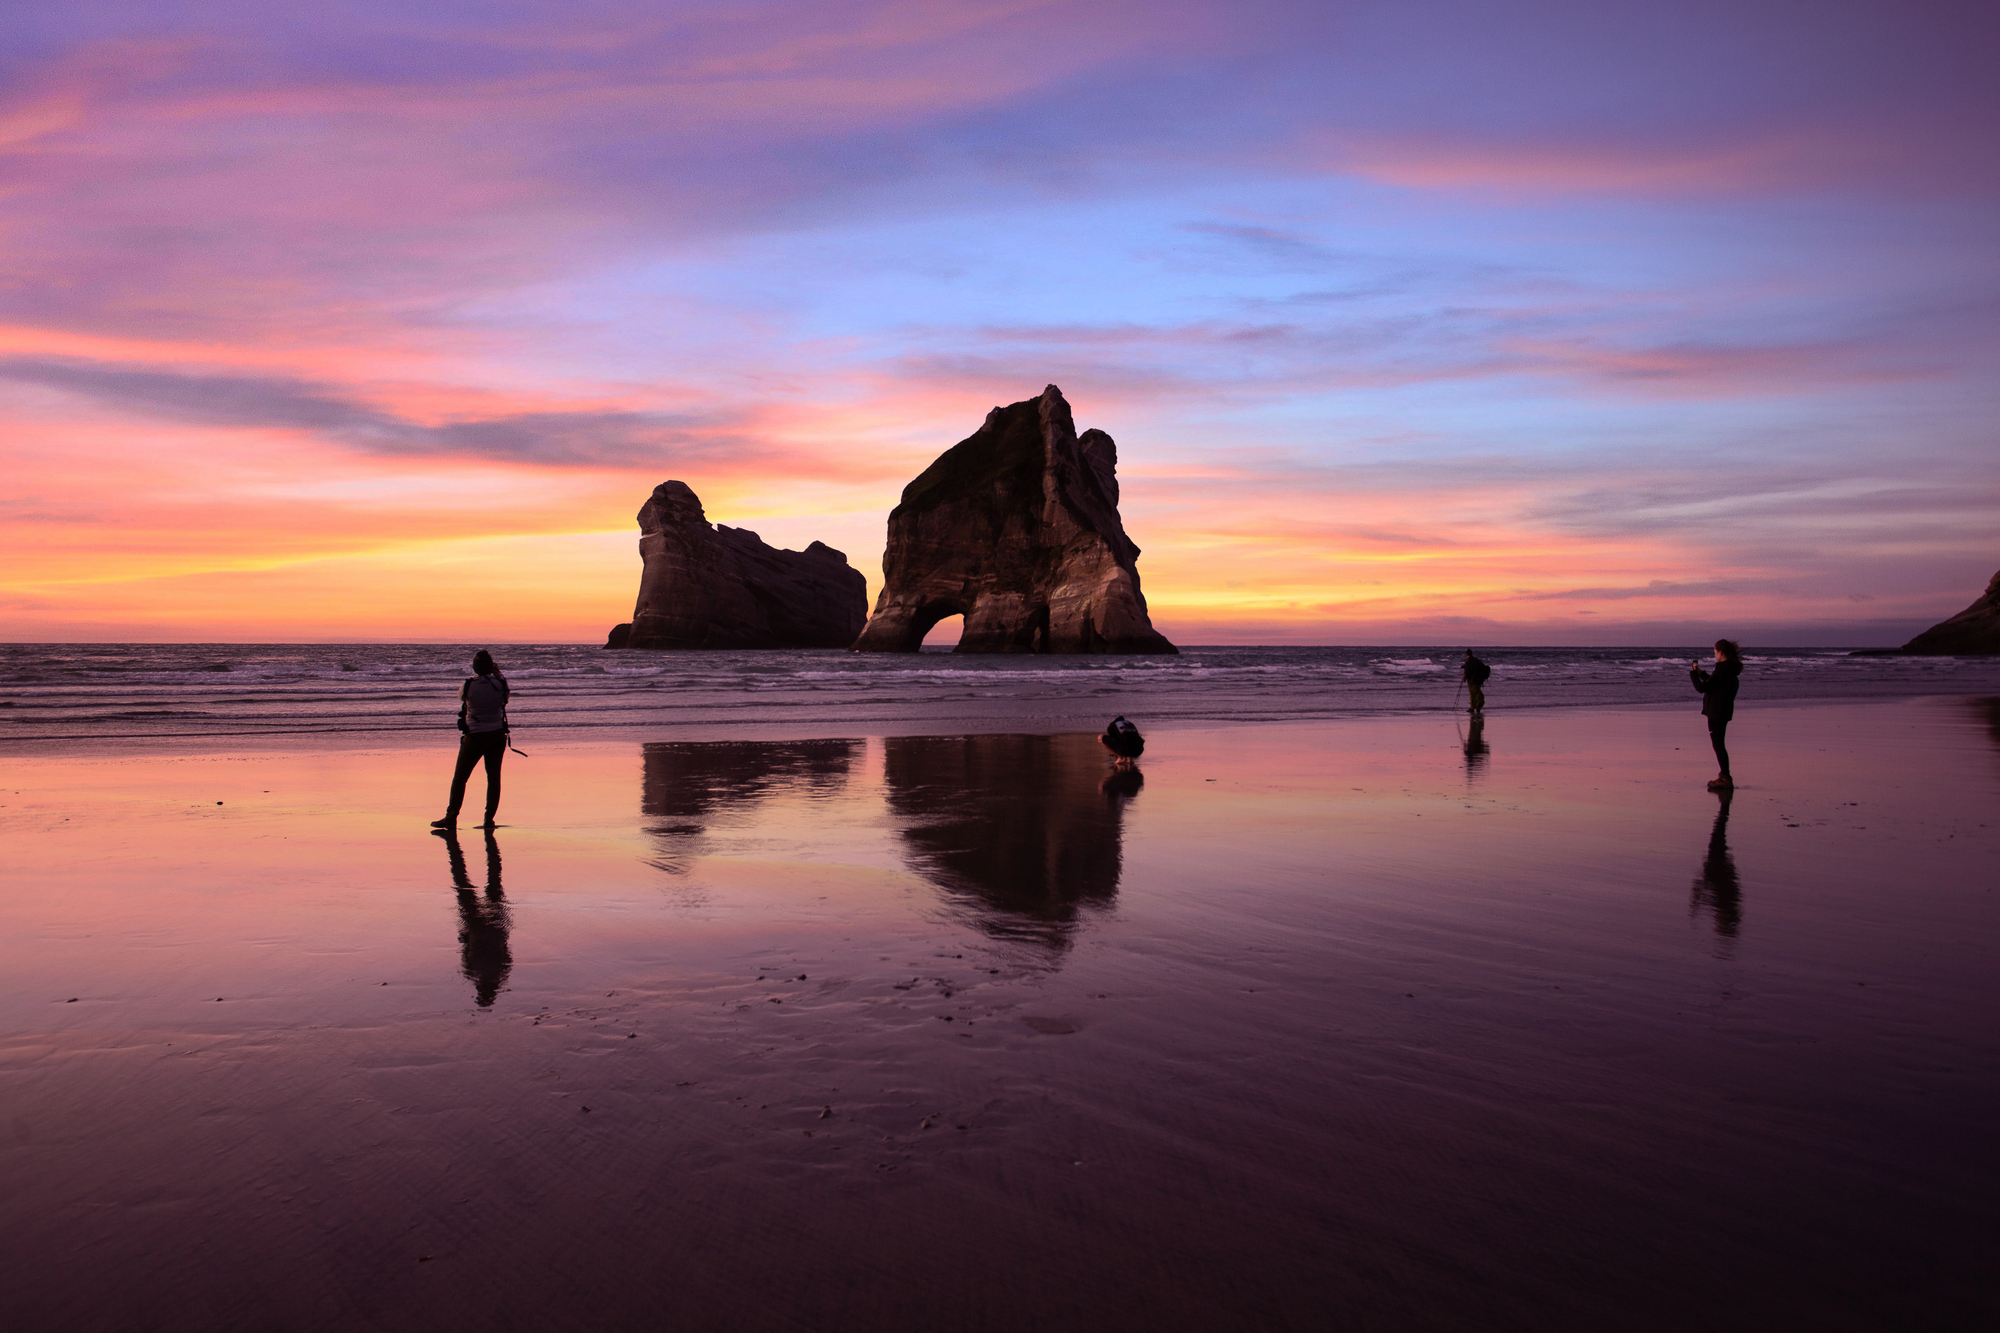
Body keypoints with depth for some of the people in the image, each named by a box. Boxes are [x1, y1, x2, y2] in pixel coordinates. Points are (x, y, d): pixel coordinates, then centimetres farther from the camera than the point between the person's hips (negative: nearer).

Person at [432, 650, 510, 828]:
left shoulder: (468, 687, -13)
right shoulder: (499, 684, -8)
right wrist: (496, 672, 26)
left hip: (475, 737, -3)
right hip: (497, 736, 3)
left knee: (460, 777, 7)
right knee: (493, 777, 8)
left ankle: (451, 817, 7)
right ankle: (489, 819, 7)